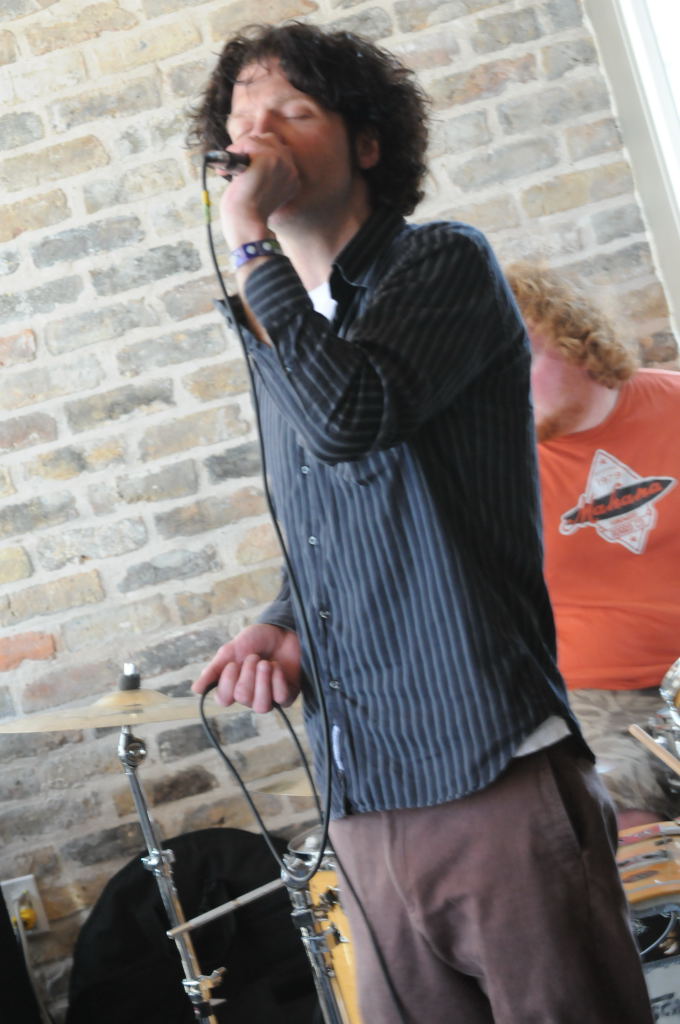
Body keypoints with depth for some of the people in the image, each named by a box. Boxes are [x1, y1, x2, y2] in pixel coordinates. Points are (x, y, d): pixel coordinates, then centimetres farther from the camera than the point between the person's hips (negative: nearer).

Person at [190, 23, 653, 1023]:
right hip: (364, 799, 6)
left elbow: (348, 416, -22)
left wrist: (247, 241, -11)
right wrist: (283, 629, 5)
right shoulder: (279, 337, 17)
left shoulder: (444, 265, -2)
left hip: (494, 778, -6)